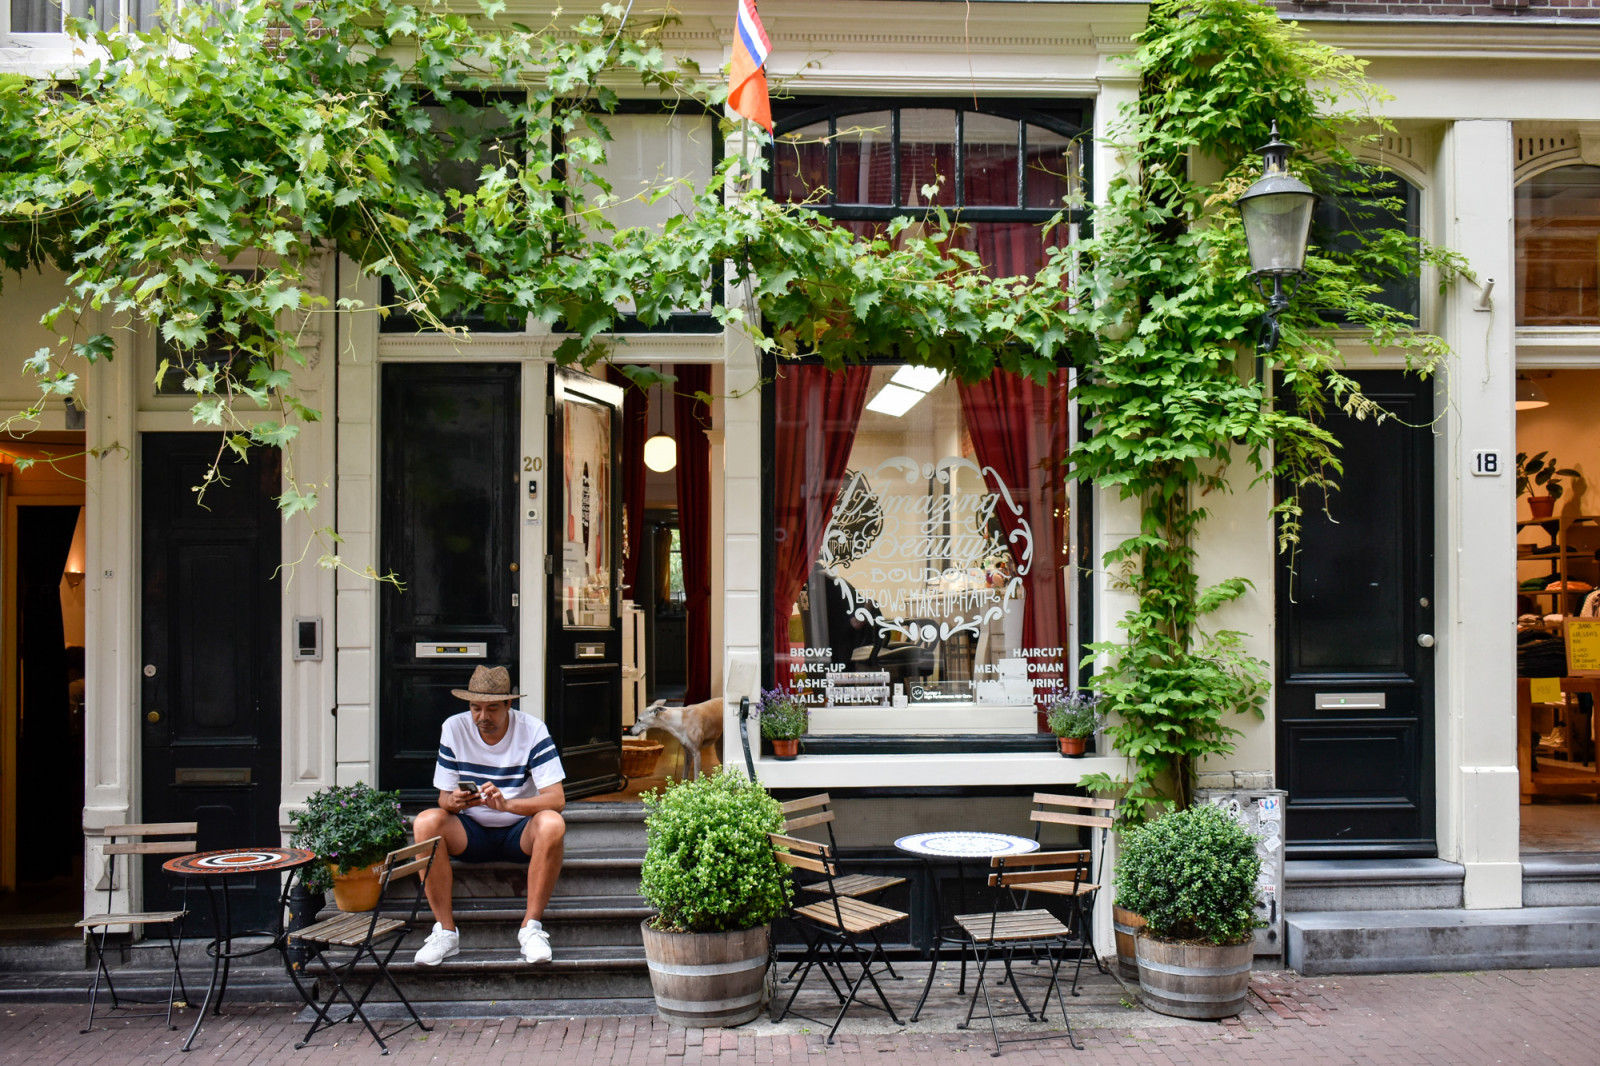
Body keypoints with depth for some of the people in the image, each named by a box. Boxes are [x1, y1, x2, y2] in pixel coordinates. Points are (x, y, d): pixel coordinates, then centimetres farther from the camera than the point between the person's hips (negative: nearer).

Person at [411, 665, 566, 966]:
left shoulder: (532, 730, -12)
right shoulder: (454, 728, -5)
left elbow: (556, 799, -19)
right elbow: (444, 797, -2)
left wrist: (507, 804, -36)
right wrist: (454, 801, -28)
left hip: (521, 832, -2)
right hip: (471, 832, 2)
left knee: (552, 824, -34)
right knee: (426, 822, -27)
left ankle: (531, 927, -22)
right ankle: (445, 930, -21)